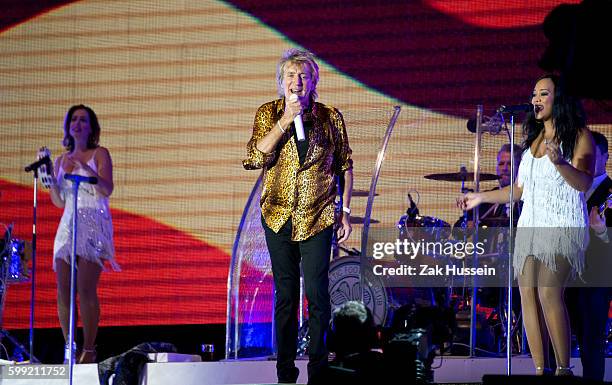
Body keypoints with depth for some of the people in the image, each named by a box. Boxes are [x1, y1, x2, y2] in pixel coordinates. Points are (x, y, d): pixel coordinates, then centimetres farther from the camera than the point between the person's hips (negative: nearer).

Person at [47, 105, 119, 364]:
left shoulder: (99, 155, 3)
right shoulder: (61, 160, 17)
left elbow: (107, 189, -10)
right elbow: (59, 201, 17)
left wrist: (82, 167, -20)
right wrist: (50, 179, 0)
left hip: (94, 225, -5)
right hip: (68, 225, 5)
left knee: (86, 289, -15)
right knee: (63, 291, -4)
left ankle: (89, 350, -13)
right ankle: (70, 350, 3)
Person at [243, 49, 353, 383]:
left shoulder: (331, 118, 3)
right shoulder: (268, 114, 4)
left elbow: (345, 167, 9)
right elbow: (256, 156, -11)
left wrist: (345, 212, 4)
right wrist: (286, 119, -16)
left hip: (318, 217, -1)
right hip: (278, 216, 1)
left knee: (316, 291, -8)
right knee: (285, 293, 6)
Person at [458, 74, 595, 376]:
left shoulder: (579, 136, -3)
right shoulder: (533, 139, 18)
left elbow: (583, 183, -17)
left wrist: (559, 162, -34)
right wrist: (481, 197, 22)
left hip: (562, 226, -7)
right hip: (530, 225, 7)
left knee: (548, 293, -21)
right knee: (528, 295, -4)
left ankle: (564, 369, -17)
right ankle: (540, 371, -2)